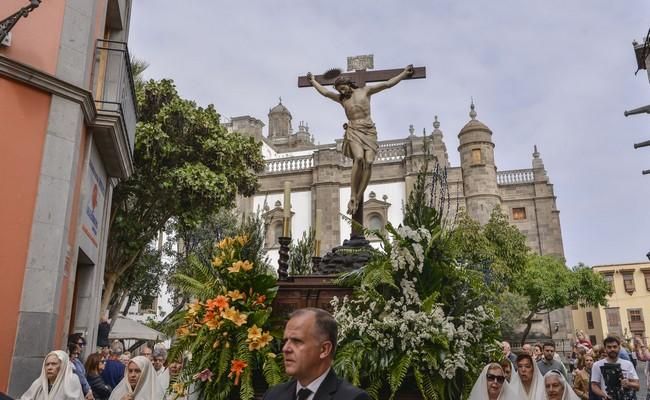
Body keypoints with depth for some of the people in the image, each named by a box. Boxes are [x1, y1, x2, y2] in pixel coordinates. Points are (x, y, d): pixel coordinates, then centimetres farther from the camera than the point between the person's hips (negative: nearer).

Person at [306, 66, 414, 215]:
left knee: (369, 161, -22)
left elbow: (387, 84, 14)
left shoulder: (365, 91, 15)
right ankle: (353, 196, -29)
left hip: (369, 131, 0)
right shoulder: (341, 98, 21)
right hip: (353, 131, 0)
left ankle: (358, 198, -23)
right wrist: (313, 80, 37)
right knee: (359, 158, -29)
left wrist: (404, 73, 13)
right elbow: (324, 92, 27)